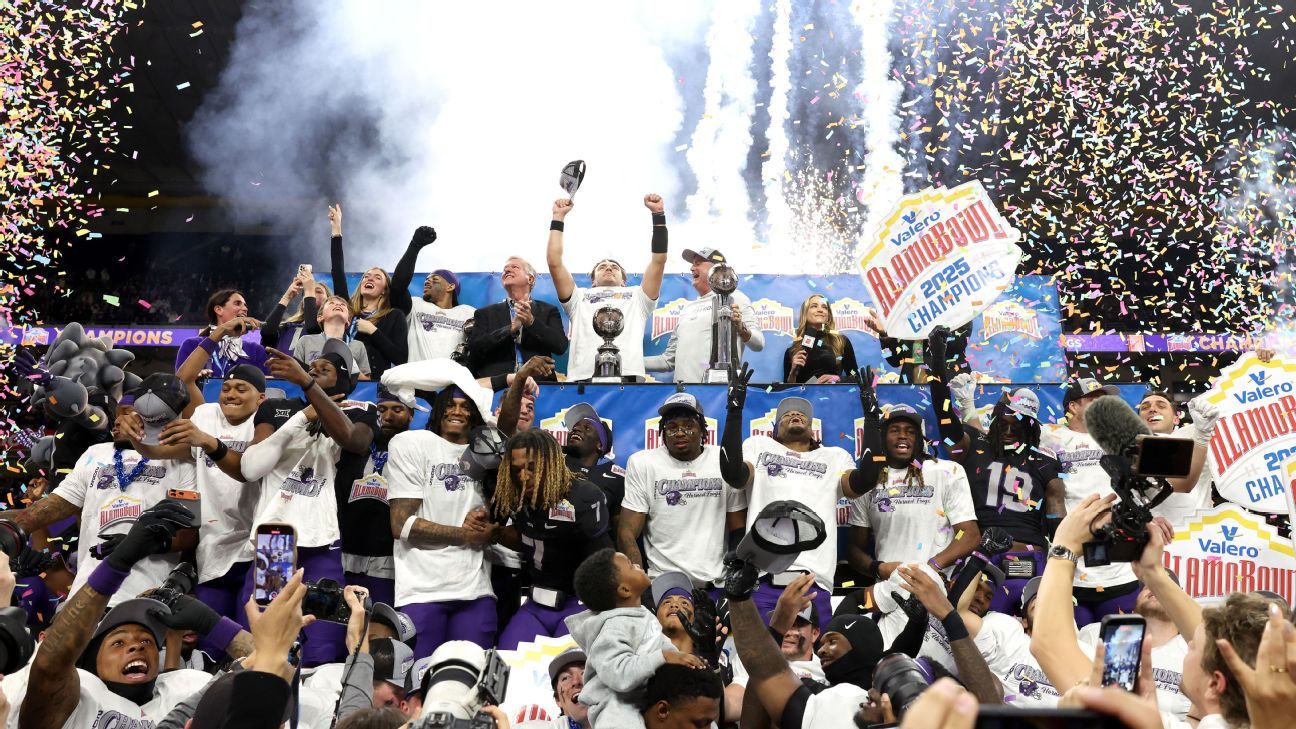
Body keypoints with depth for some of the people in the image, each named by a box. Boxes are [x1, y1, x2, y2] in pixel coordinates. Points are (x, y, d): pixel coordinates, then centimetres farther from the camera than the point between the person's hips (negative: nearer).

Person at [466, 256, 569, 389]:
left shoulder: (548, 311, 15)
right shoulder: (485, 313, 16)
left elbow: (561, 346, 1)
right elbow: (474, 348, 1)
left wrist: (531, 322, -10)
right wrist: (511, 328, -8)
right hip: (496, 384, 0)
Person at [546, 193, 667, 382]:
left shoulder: (637, 297, 31)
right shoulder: (580, 298, 31)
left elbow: (659, 260, 23)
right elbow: (554, 262, 23)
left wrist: (658, 215, 22)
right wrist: (558, 218, 25)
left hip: (629, 378, 0)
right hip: (584, 379, 0)